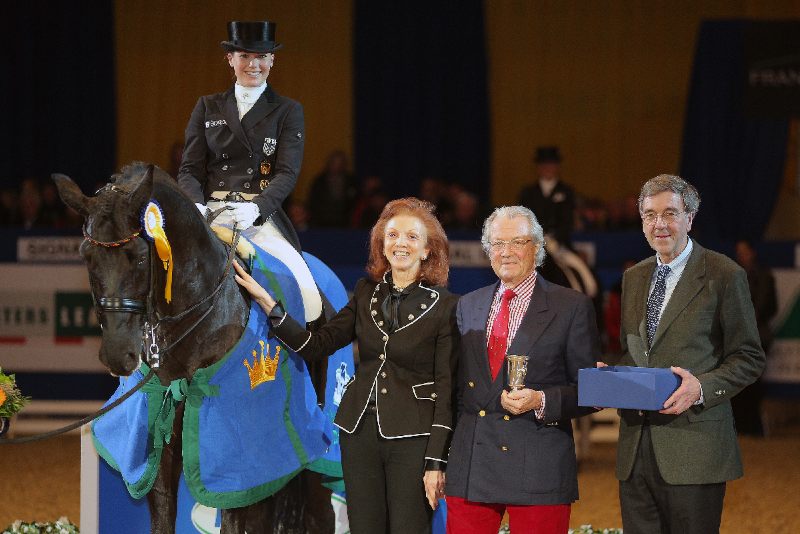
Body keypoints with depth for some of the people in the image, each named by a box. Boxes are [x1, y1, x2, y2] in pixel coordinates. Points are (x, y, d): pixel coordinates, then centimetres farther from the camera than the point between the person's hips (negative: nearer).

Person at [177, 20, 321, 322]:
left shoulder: (288, 112, 11)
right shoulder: (208, 108, 17)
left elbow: (287, 173, -1)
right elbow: (189, 169, 11)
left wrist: (256, 208, -21)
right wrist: (196, 206, -12)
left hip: (261, 219, -1)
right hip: (211, 216, 1)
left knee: (307, 293, -24)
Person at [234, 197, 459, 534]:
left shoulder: (443, 306, -4)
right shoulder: (367, 293, 10)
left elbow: (446, 390, -6)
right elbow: (315, 346, 6)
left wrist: (436, 462, -10)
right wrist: (267, 302, -4)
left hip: (411, 438, -5)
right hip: (361, 431, 5)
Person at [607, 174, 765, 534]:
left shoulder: (724, 275, -2)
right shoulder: (634, 278, 17)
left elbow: (749, 358, -2)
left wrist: (701, 387, -18)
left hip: (694, 446, -6)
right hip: (636, 448, 6)